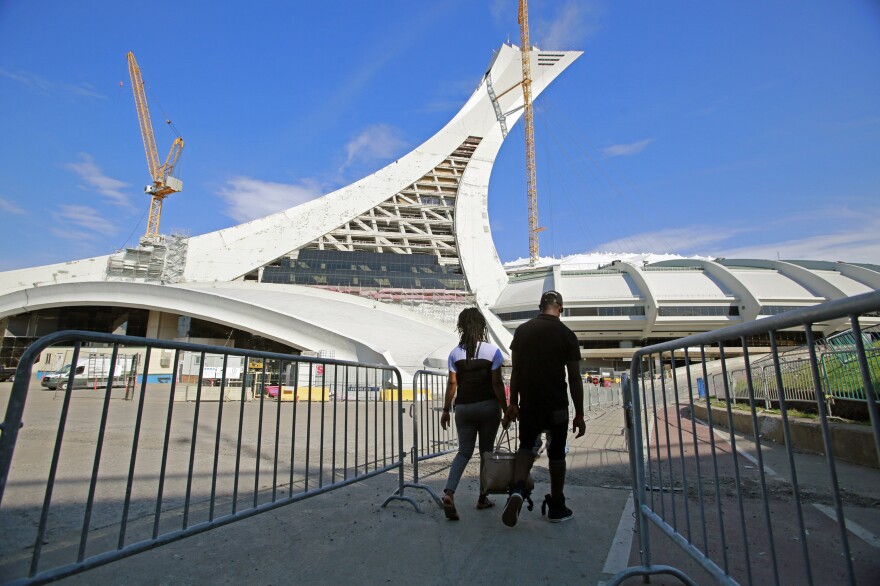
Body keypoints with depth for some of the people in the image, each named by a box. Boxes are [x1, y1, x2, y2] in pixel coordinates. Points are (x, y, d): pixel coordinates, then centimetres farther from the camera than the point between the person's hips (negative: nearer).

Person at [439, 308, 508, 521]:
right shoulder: (492, 351, -7)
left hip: (463, 408, 2)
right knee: (486, 451, 13)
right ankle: (483, 498, 24)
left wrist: (446, 410, 7)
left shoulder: (455, 353, -1)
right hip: (488, 407, -2)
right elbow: (497, 383, -9)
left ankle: (449, 493, -8)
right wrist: (505, 409, -2)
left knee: (464, 451, 10)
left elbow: (452, 384, -1)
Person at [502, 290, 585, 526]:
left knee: (526, 446, 18)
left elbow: (516, 371, 1)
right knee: (556, 454, 14)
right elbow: (574, 378, -6)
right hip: (557, 406, -2)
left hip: (528, 403, 2)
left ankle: (518, 489, -6)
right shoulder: (567, 335, -6)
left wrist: (512, 404, 8)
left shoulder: (522, 331, 0)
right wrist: (579, 415, 1)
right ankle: (556, 507, 26)